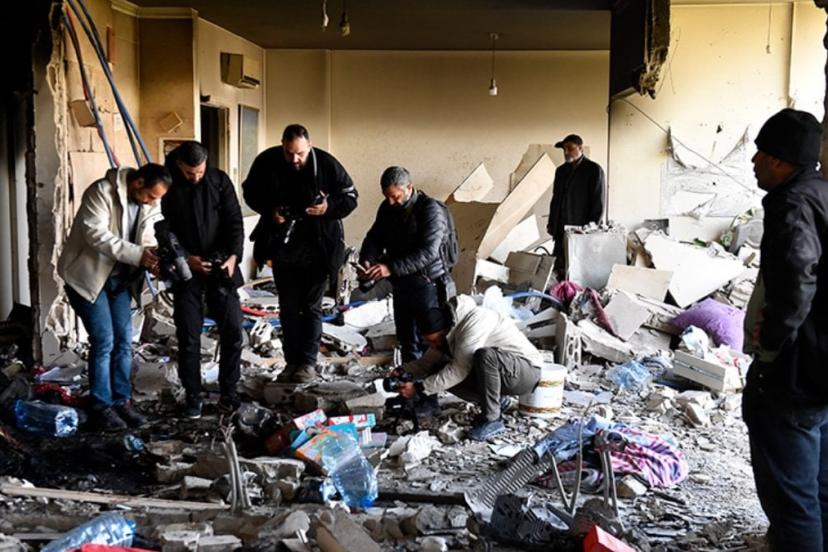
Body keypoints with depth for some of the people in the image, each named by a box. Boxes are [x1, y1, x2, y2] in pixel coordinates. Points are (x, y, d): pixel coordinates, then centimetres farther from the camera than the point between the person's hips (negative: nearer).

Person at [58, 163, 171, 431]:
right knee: (104, 341, -8)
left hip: (119, 277, 7)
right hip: (88, 275, -7)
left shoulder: (149, 205, 0)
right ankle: (101, 406, 5)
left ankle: (121, 401, 17)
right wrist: (137, 255, -33)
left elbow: (146, 239, 0)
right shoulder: (101, 192, -22)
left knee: (124, 340, 5)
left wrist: (152, 256, -23)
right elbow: (96, 234, -28)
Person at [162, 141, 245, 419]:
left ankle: (228, 392, 15)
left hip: (221, 268, 1)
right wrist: (185, 258, -16)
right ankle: (193, 396, 16)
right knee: (188, 336, 2)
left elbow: (234, 221, -3)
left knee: (232, 330, 0)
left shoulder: (219, 180, -1)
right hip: (185, 270, -1)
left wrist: (233, 256, -18)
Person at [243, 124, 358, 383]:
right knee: (288, 308, 10)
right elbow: (251, 192, 6)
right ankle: (292, 362, 19)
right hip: (283, 247, 3)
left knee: (311, 306, 3)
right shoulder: (267, 162, -9)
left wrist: (329, 207, -25)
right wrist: (269, 210, -12)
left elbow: (350, 197, -5)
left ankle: (308, 363, 9)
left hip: (317, 249, -3)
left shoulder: (326, 164, -14)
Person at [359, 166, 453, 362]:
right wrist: (366, 260, -15)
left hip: (427, 286, -7)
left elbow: (428, 252, -26)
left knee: (429, 343, -3)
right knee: (407, 342, 17)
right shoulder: (387, 208, 5)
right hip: (401, 287, 7)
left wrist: (391, 268, -34)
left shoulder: (430, 210, -17)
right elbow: (374, 237, 8)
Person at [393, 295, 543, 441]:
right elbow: (428, 362, 4)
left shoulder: (474, 322, -28)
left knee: (484, 355, -38)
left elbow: (458, 371, -29)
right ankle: (495, 400, 7)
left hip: (528, 371, -8)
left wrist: (419, 388, -26)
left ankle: (492, 420, -21)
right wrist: (402, 371, -13)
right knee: (440, 372, -6)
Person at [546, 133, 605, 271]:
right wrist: (551, 223, 14)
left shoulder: (594, 170, -5)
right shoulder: (561, 170, 15)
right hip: (561, 231, 6)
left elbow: (598, 203, -8)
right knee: (558, 267, 3)